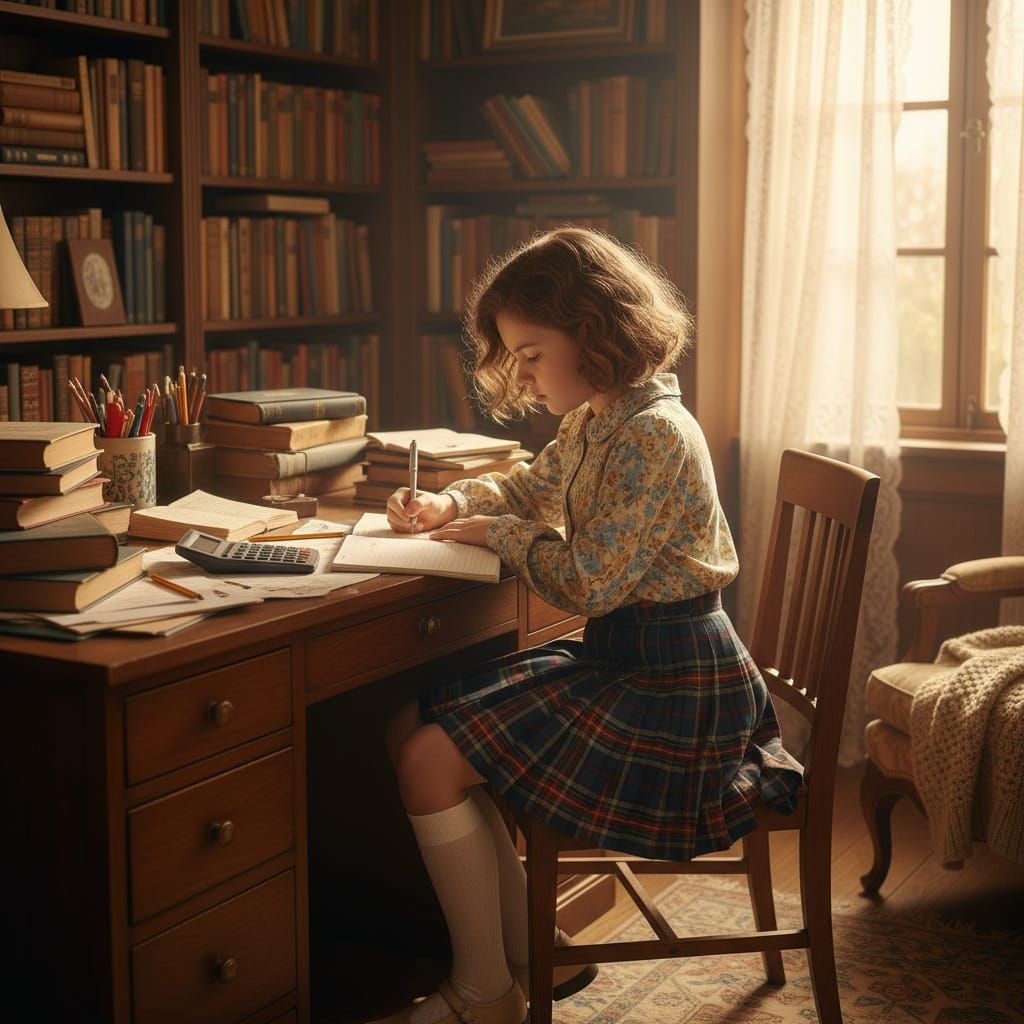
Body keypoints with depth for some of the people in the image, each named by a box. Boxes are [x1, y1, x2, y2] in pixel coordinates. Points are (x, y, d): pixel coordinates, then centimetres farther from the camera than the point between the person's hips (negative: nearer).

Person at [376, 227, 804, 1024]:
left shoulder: (654, 434, -21)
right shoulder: (592, 422, 9)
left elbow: (587, 583, -23)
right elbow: (529, 487, 27)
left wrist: (498, 531, -7)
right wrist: (449, 504, 8)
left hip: (672, 682, -10)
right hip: (617, 654, 10)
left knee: (433, 763, -15)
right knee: (413, 725, 7)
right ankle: (535, 951, 13)